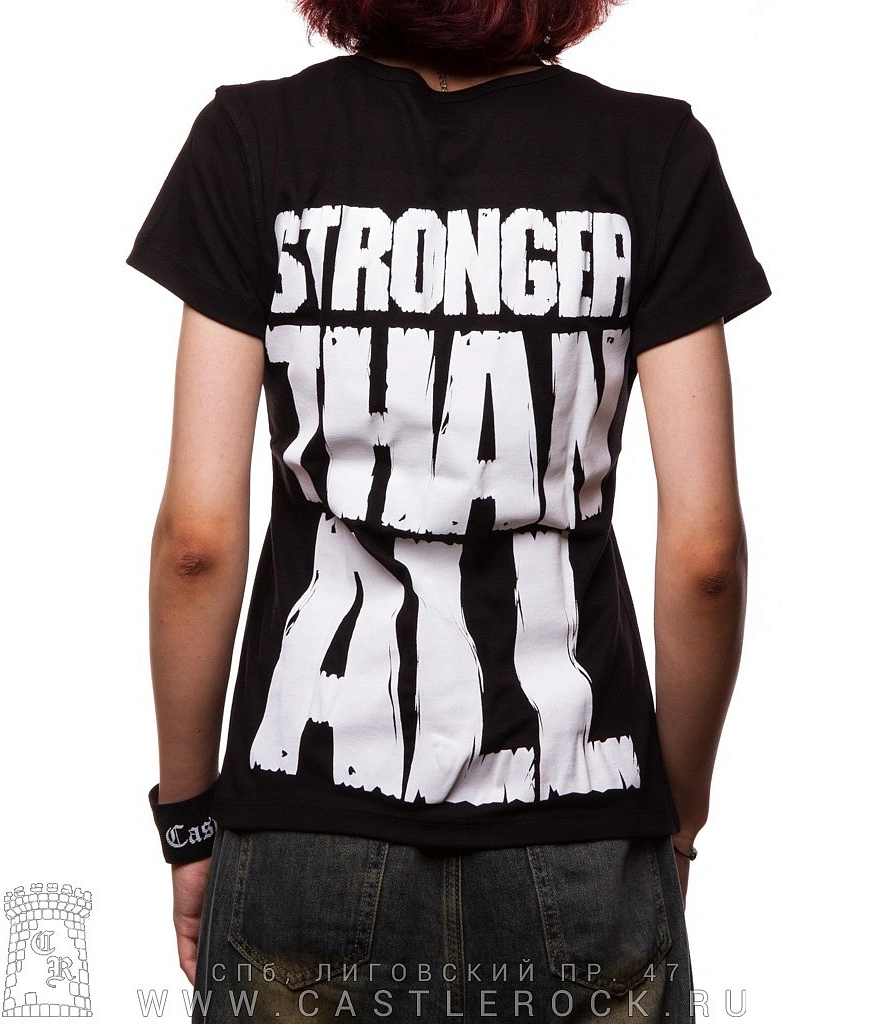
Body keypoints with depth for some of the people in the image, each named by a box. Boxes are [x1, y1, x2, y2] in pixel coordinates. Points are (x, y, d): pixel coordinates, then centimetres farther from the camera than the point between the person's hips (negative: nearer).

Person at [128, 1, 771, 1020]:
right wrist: (678, 816, 9)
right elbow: (705, 550, -6)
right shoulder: (655, 149, -3)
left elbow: (198, 535, -7)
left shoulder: (253, 136, -4)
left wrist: (188, 812, 6)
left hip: (311, 823, 0)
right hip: (578, 827, 1)